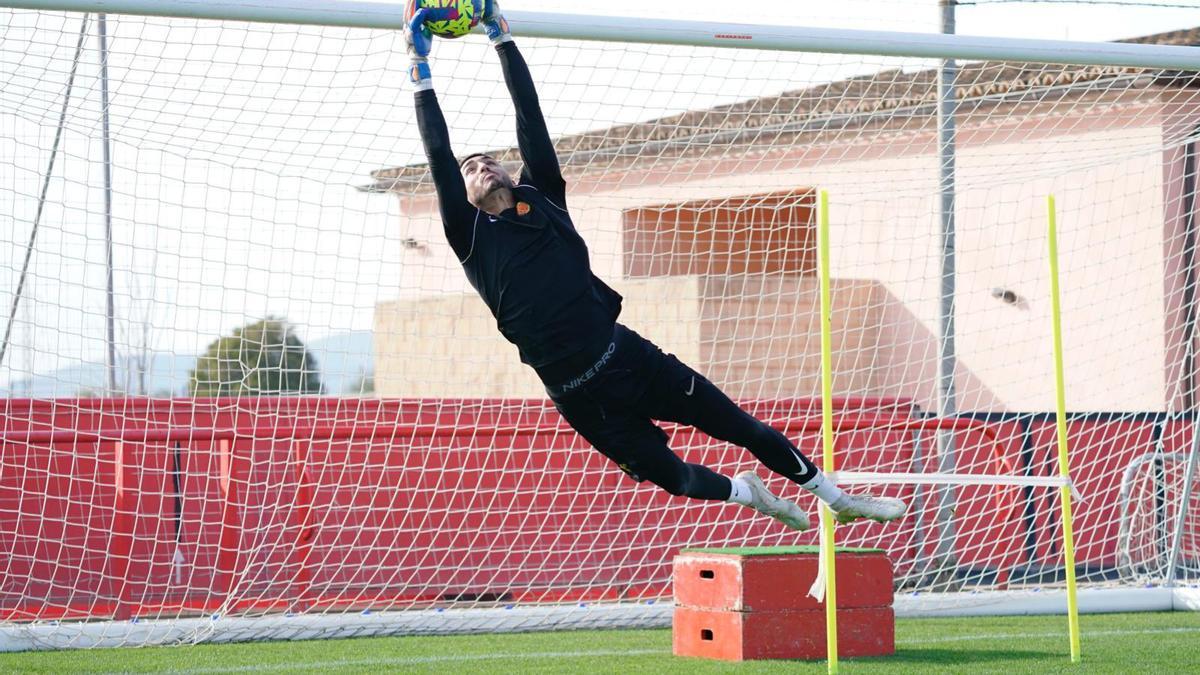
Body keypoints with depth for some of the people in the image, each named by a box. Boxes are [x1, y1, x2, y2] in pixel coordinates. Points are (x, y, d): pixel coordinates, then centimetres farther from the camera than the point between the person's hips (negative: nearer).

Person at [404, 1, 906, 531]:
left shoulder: (540, 199, 10)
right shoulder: (471, 235, 2)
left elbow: (531, 120, 8)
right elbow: (439, 156, -5)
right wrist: (420, 68, -5)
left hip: (628, 355, 3)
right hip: (579, 394, -3)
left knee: (743, 428, 8)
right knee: (670, 475, 9)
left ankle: (836, 499, 25)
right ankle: (745, 493, 41)